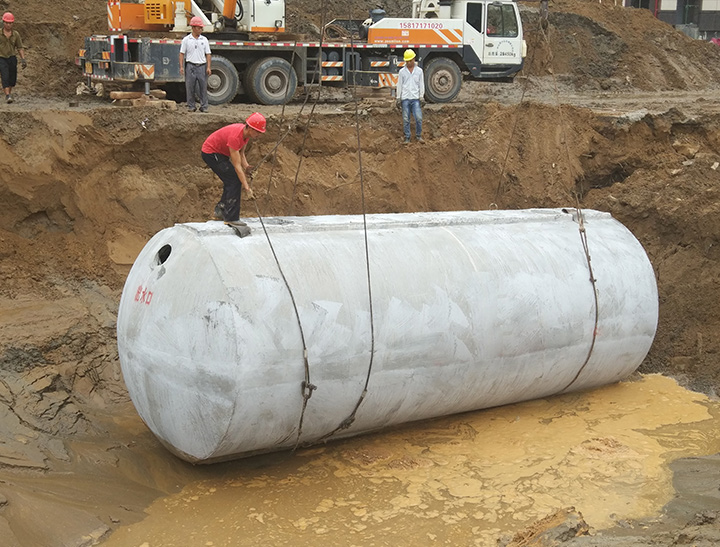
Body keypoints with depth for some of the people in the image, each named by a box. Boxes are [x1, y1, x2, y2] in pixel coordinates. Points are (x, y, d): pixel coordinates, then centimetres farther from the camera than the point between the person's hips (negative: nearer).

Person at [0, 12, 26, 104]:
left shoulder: (16, 34, 2)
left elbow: (20, 48, 5)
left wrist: (23, 59, -7)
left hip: (12, 58, 3)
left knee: (13, 78, 11)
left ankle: (9, 93, 36)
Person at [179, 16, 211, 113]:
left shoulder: (204, 40, 8)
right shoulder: (186, 40, 4)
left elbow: (208, 54, 7)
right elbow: (182, 53, 4)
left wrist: (208, 67, -1)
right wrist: (181, 67, -4)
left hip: (202, 66, 1)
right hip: (190, 66, -1)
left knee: (203, 87, 1)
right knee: (190, 87, 2)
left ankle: (204, 107, 7)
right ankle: (191, 106, 10)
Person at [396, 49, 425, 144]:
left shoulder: (419, 71, 7)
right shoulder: (402, 71, 6)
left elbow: (421, 85, 8)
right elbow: (399, 85, 7)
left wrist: (421, 97, 1)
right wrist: (398, 98, 4)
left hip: (415, 98, 0)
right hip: (405, 98, 0)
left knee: (418, 118, -7)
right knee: (406, 119, 2)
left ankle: (418, 136, 9)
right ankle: (407, 137, 10)